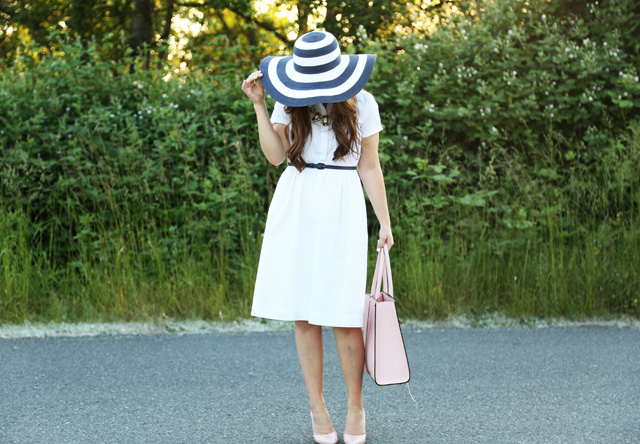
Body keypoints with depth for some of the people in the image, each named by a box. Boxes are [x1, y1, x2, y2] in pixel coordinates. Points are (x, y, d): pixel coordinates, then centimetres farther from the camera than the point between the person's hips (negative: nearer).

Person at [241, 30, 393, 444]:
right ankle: (318, 408, 13)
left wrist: (385, 223, 3)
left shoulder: (362, 103, 2)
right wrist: (258, 104, -5)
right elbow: (275, 154, -2)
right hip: (295, 207, 2)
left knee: (344, 315, -7)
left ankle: (356, 407, 10)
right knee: (304, 314, 2)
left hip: (341, 209, -2)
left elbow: (370, 166, 5)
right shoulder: (289, 101, 6)